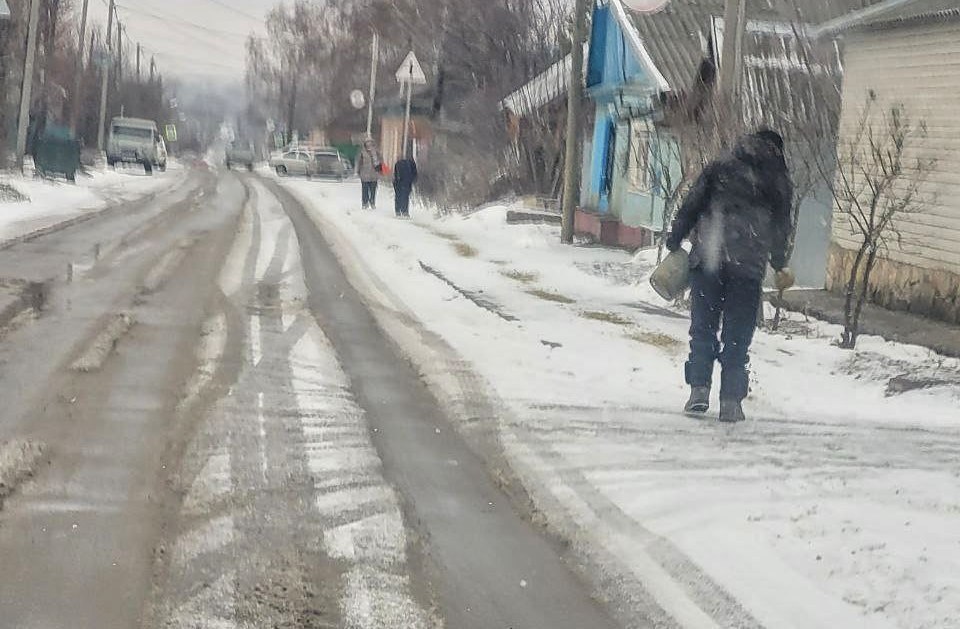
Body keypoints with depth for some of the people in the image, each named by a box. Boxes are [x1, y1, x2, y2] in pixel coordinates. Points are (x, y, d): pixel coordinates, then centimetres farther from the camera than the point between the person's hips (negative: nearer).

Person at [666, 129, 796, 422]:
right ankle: (731, 400, 1)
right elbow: (780, 227, 11)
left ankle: (699, 390, -2)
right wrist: (780, 266, 22)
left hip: (707, 259, 1)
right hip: (748, 266, 0)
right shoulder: (779, 181, 8)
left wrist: (674, 244, 10)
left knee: (703, 327, 8)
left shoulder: (719, 169, 10)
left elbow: (690, 206, 5)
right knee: (738, 335, 5)